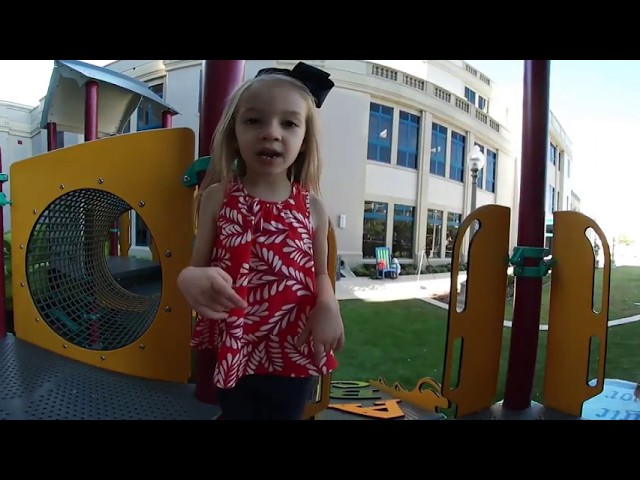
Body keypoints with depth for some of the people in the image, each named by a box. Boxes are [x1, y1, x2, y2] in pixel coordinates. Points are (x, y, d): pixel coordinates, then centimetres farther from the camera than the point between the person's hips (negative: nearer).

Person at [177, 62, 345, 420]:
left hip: (293, 350, 0)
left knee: (286, 413, 22)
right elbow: (197, 267, -5)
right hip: (233, 348, 0)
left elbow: (320, 273, 3)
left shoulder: (313, 207, -6)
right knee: (235, 413, 23)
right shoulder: (217, 197, -8)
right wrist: (191, 279, -29)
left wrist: (328, 305, -18)